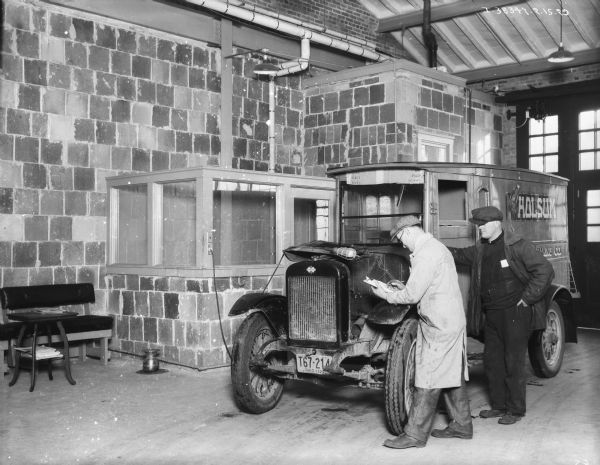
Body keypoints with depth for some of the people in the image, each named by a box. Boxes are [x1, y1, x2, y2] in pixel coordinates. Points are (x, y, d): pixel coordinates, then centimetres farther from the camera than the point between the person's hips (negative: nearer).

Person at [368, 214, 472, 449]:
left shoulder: (426, 253, -18)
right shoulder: (436, 247, 16)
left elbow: (413, 295, -20)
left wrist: (387, 295, -5)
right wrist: (400, 289, 12)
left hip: (439, 326, -10)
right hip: (451, 322, 10)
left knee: (428, 381, -5)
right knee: (452, 375, 17)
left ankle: (415, 434, 1)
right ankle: (461, 425, 27)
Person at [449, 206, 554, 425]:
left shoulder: (518, 246, -12)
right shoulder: (480, 250, 10)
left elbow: (545, 270, -14)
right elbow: (459, 255, 21)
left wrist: (527, 298, -14)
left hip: (515, 314, -7)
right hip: (491, 315, 7)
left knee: (513, 363, 0)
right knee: (492, 361, 12)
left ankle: (515, 410, 12)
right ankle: (498, 405, 26)